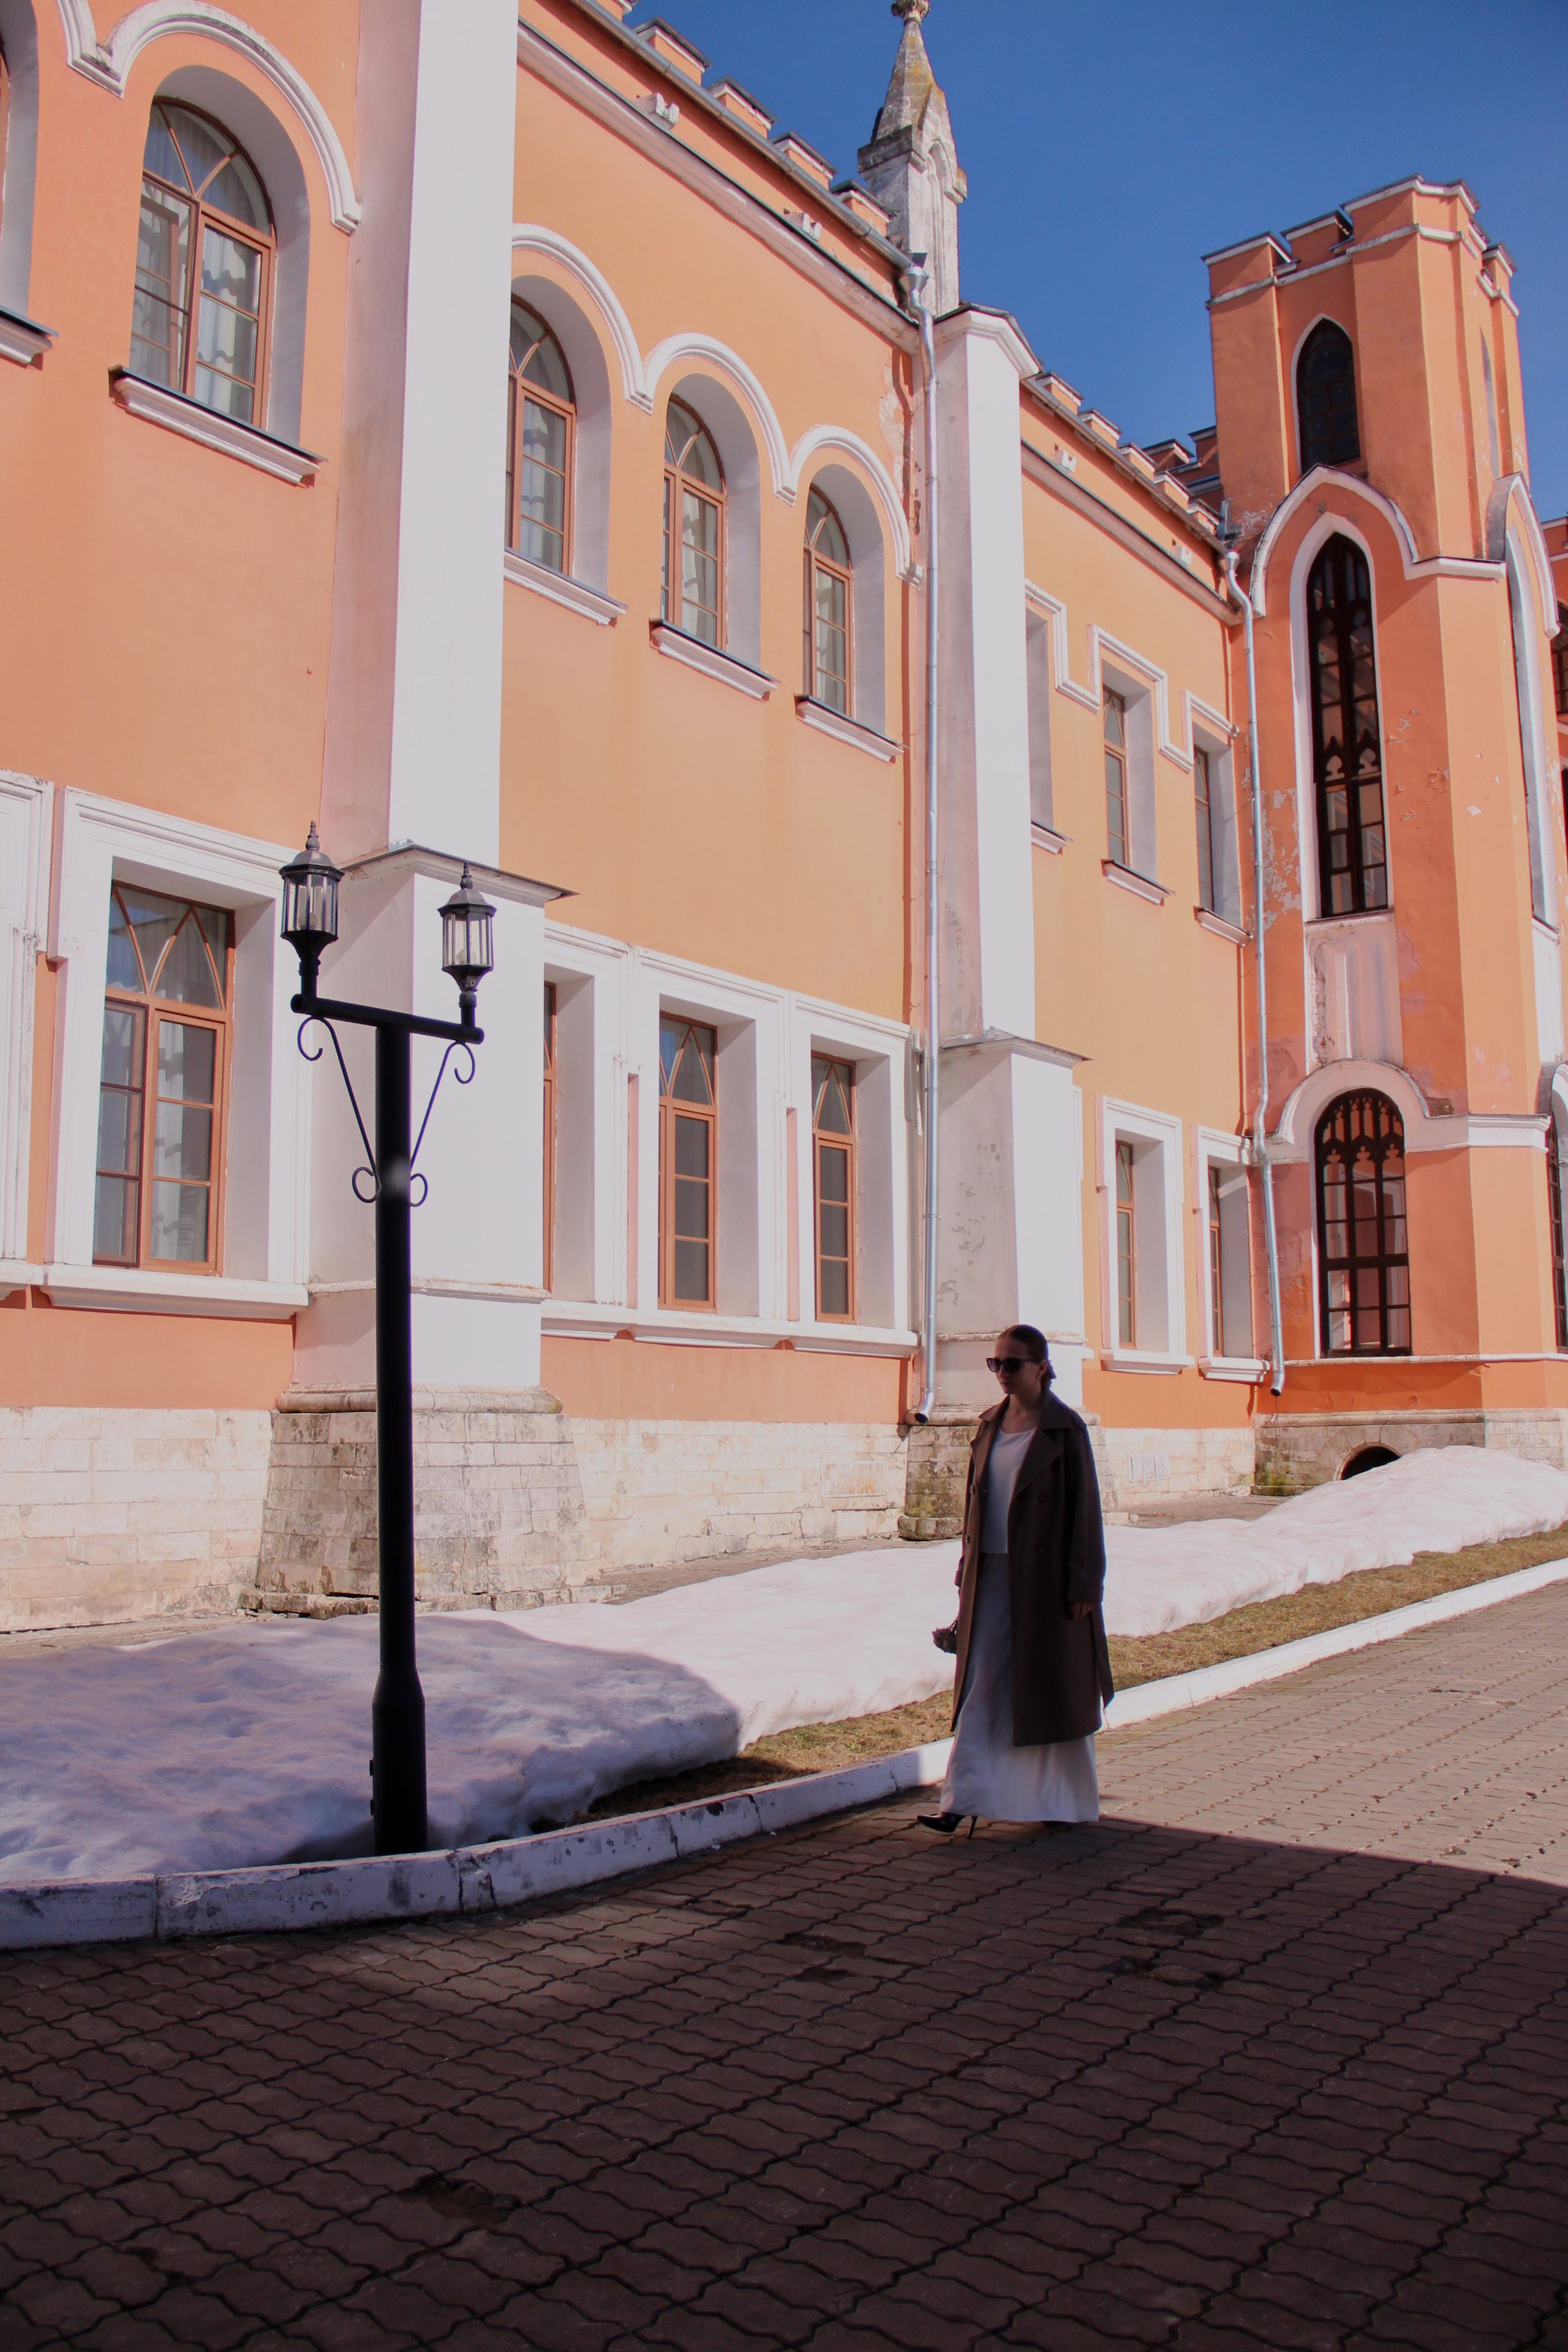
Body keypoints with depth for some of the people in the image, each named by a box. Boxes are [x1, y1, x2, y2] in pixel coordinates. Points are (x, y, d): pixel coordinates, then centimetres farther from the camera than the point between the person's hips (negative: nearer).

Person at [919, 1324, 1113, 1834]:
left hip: (1045, 1576, -5)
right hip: (993, 1574, 5)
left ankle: (1072, 1801, 23)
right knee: (981, 1686, 1)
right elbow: (976, 1499, 12)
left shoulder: (1064, 1428, -8)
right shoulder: (990, 1424, 8)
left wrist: (1083, 1584, -12)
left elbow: (1084, 1507, -9)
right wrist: (967, 1572, 10)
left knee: (1054, 1687, 7)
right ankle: (963, 1800, 0)